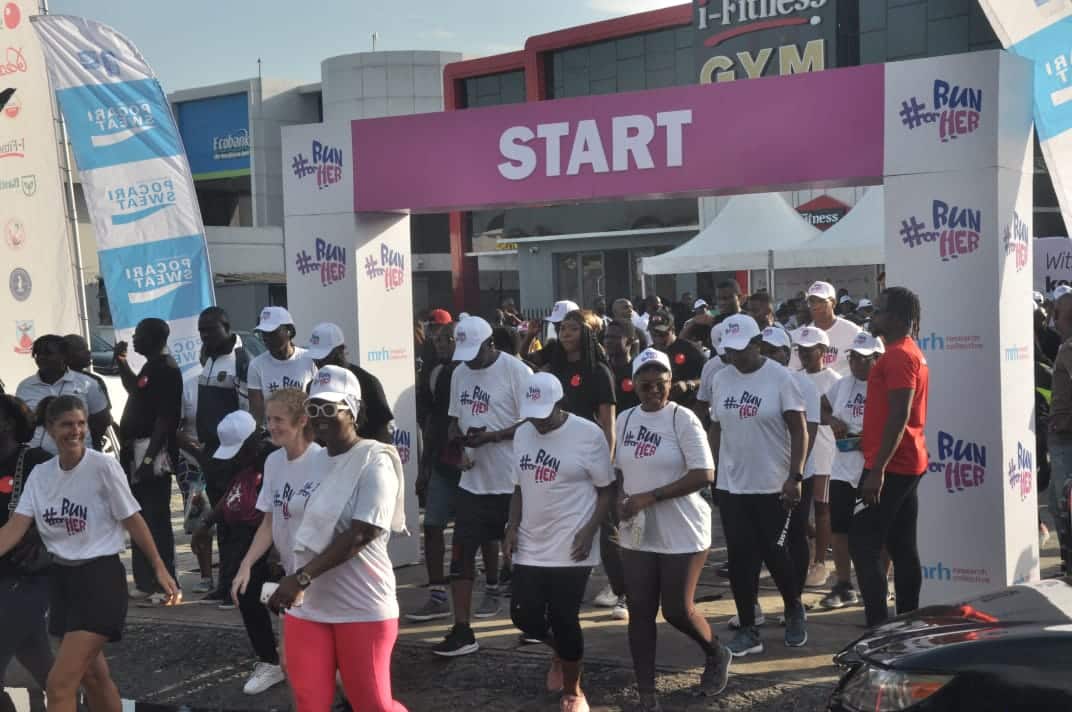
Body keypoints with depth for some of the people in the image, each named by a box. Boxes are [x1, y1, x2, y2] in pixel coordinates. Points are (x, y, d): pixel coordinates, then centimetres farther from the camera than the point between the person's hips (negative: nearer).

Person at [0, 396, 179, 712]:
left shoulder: (103, 466, -12)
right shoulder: (40, 474, 3)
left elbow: (132, 520, -7)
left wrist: (159, 568, -7)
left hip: (101, 577, -6)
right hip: (63, 578, 7)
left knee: (60, 683, -12)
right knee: (92, 676, 18)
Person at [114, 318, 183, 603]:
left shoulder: (166, 369, -13)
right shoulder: (151, 367, 17)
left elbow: (164, 418, -20)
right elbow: (135, 390, 38)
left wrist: (149, 457, -24)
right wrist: (121, 362, 28)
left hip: (153, 452, -10)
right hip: (137, 452, 10)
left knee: (156, 519, -8)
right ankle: (145, 582, 20)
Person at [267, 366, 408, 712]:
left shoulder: (374, 460, -12)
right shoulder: (311, 462, 11)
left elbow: (363, 532, -21)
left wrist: (301, 578, -24)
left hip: (362, 607, -6)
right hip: (306, 606, 6)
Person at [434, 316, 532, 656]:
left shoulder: (516, 371, -12)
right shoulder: (460, 373, 10)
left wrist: (489, 437, -21)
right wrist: (457, 442, -3)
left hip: (511, 480, -6)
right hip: (473, 478, 6)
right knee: (462, 553, 2)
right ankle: (462, 631, 7)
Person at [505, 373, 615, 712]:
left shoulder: (588, 434, -11)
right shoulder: (522, 434, 6)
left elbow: (607, 491, -6)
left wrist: (589, 531, -16)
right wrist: (512, 527, 4)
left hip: (571, 549, -5)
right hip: (530, 547, 6)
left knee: (564, 619, -2)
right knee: (524, 615, 5)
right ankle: (561, 652, 38)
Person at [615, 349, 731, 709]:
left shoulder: (682, 419, -12)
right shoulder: (625, 419, 7)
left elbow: (704, 475, -19)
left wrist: (649, 497, -21)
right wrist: (620, 498, -4)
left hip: (681, 533, -5)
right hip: (637, 534, 5)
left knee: (677, 611, 1)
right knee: (640, 612, 5)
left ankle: (716, 654, 33)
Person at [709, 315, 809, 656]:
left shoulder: (780, 377, -9)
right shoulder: (721, 379, 6)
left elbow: (798, 430, -10)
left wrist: (795, 476, -17)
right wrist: (712, 472, 9)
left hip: (773, 486, -4)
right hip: (731, 486, 4)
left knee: (774, 552, 1)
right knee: (740, 558, 4)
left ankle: (794, 611, 28)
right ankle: (748, 630, 13)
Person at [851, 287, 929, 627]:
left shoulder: (898, 355, -15)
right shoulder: (911, 353, 17)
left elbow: (899, 416, -22)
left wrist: (877, 469, -25)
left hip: (890, 466, -10)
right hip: (908, 463, 10)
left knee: (862, 543, -9)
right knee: (903, 547, 12)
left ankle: (878, 626, -10)